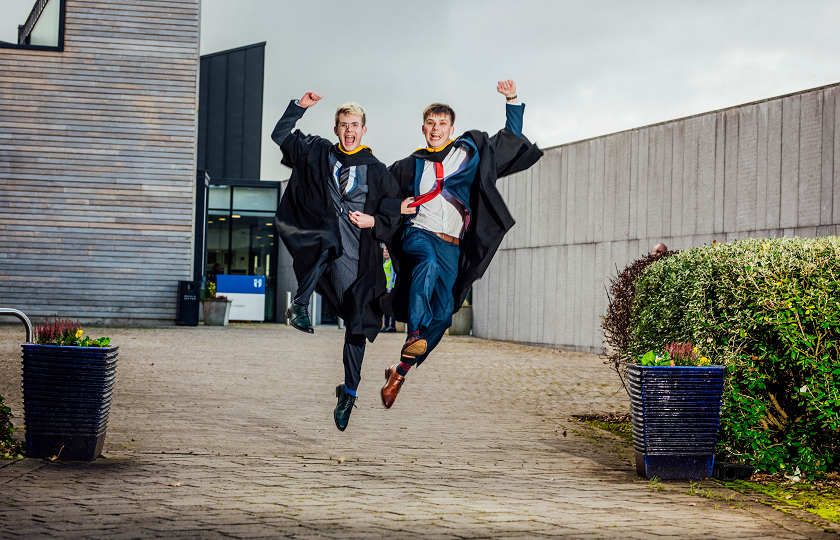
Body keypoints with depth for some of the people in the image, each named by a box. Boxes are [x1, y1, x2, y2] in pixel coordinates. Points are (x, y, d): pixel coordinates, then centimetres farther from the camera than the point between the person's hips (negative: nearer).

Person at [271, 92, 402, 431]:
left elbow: (393, 218, 9)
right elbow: (280, 135, 20)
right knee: (328, 238, -39)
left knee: (357, 324, -1)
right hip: (317, 240, 0)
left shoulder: (378, 172, 8)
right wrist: (300, 107, 8)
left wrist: (373, 222, -12)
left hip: (355, 254, 0)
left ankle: (349, 392, 9)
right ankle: (299, 306, -30)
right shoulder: (318, 153, 12)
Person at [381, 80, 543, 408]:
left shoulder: (470, 152, 14)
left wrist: (512, 101, 12)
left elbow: (512, 140, 21)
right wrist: (396, 208, 6)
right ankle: (414, 335, -43)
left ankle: (401, 371, 4)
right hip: (418, 233, -1)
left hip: (451, 245, 1)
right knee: (428, 262, -38)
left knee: (442, 313, -8)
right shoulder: (412, 166, 14)